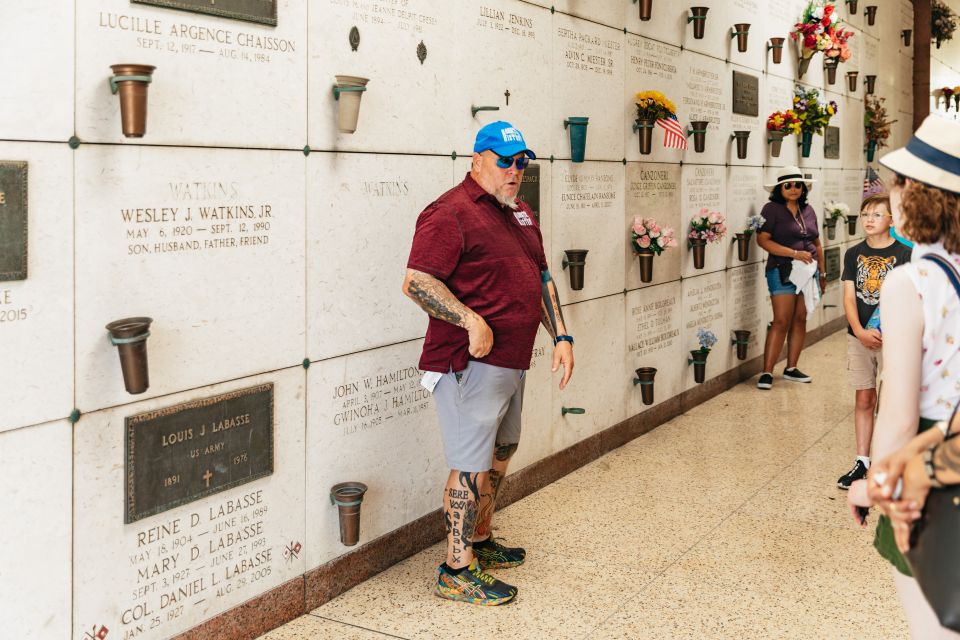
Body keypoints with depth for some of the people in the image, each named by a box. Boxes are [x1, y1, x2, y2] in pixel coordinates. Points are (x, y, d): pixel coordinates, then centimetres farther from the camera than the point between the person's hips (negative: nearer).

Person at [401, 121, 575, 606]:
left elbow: (541, 279, 22)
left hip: (511, 361, 10)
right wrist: (471, 321, -29)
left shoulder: (521, 213, 16)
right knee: (472, 466, -4)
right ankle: (457, 570, 7)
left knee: (499, 456, 20)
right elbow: (416, 281, -21)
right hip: (471, 365, -9)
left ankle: (479, 541, 37)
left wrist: (561, 336, 13)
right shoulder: (451, 212, -13)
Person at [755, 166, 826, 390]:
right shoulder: (772, 209, -5)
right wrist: (794, 253, -18)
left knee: (800, 320, 8)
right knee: (781, 321, -9)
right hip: (783, 271, -6)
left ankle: (791, 368, 17)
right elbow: (763, 239, -15)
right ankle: (767, 372, -7)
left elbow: (817, 244, 20)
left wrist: (822, 273, 18)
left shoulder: (808, 210, 13)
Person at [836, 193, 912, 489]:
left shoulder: (904, 254, -5)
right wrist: (860, 332, -15)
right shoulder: (853, 254, 5)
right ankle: (862, 461, 18)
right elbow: (849, 297, 0)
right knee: (864, 399, 10)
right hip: (859, 337, 3)